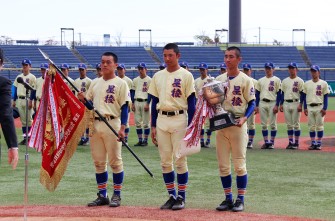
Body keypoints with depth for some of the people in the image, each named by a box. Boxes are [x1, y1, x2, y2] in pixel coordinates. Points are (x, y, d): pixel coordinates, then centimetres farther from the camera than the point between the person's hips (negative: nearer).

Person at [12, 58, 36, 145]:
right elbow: (15, 89, 17)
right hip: (19, 100, 6)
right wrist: (14, 100, 11)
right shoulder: (18, 77, 16)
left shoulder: (32, 77, -2)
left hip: (27, 100, -6)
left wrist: (31, 101, -16)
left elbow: (33, 90, -8)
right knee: (23, 120, 7)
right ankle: (25, 137, 11)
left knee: (29, 120, -4)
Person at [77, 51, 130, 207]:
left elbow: (124, 107, -7)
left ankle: (117, 195, 5)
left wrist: (122, 128, -15)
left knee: (115, 161, -2)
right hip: (95, 124, 6)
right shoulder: (95, 83, 15)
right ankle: (102, 195, 15)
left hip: (112, 124, -6)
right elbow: (89, 104, 19)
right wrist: (83, 99, -3)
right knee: (98, 162, 8)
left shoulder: (120, 84, -2)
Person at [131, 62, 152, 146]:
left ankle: (145, 140, 2)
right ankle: (140, 140, 11)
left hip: (145, 102, -5)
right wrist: (133, 103, 6)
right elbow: (132, 92, 14)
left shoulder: (149, 80, -2)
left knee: (146, 123, -3)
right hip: (136, 102, 5)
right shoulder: (135, 80, 14)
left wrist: (147, 104, -14)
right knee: (137, 122, 5)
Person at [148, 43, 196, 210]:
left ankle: (181, 197, 5)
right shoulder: (158, 76, 11)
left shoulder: (186, 76, -2)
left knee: (180, 160, -3)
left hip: (179, 119, -5)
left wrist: (190, 126, -10)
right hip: (161, 120, 5)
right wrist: (153, 126, 8)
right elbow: (154, 101, 14)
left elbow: (191, 102, -4)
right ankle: (171, 196, 15)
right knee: (165, 161, 6)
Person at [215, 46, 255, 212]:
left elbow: (252, 104, -3)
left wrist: (244, 118, -20)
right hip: (221, 124, 5)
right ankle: (228, 199, 14)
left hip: (238, 125, -5)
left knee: (239, 164, -2)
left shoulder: (245, 80, -3)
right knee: (223, 165, 6)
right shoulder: (219, 79, 11)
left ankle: (240, 199, 5)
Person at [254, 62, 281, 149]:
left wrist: (277, 105, -11)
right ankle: (266, 142, 9)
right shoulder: (260, 80, 14)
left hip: (272, 103, -4)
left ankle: (272, 142, 3)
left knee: (273, 124, -2)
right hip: (262, 103, 4)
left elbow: (279, 93, -3)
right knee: (264, 124, 4)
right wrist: (256, 106, 7)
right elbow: (257, 93, 14)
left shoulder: (276, 80, 1)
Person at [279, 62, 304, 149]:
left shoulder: (300, 81, -1)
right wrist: (281, 104, 7)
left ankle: (296, 143, 2)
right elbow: (282, 93, 15)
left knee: (296, 124, -2)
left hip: (296, 103, -5)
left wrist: (300, 104, -13)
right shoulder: (285, 81, 13)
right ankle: (290, 142, 11)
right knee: (289, 125, 7)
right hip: (286, 104, 5)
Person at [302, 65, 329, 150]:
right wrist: (305, 108, 4)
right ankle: (313, 143, 10)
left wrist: (325, 108, -8)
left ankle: (319, 143, 3)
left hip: (319, 107, -3)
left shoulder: (323, 83, 1)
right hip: (310, 107, 3)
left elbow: (326, 97, -1)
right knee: (311, 126, 4)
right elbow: (304, 96, 11)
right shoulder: (307, 84, 9)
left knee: (319, 126, -3)